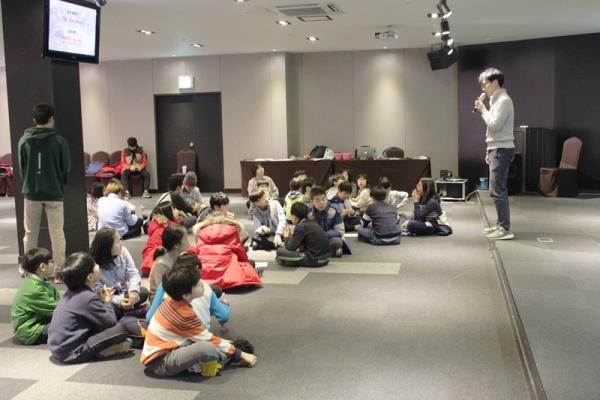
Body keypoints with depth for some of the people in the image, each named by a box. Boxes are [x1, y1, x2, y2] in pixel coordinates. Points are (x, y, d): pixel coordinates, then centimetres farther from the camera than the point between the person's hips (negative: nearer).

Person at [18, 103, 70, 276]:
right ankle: (59, 270, 4)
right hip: (54, 193, -2)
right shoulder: (59, 141, -8)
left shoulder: (24, 140, -1)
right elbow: (66, 169, -2)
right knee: (57, 234, 2)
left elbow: (21, 168, 5)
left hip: (31, 193, 2)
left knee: (30, 233, 14)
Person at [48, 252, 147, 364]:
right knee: (125, 324, -17)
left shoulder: (73, 292, 8)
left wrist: (102, 301, 5)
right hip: (71, 353, -10)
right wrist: (107, 302, 4)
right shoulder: (88, 297, -19)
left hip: (60, 347, 10)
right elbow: (111, 322, -11)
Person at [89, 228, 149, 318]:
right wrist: (118, 301, -37)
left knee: (143, 292, -21)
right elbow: (98, 292, -23)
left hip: (123, 293, 4)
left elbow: (133, 273, -8)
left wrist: (134, 290, -28)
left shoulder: (122, 251, -6)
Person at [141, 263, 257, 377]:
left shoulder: (172, 300, 1)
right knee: (206, 347, -30)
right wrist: (240, 354, -9)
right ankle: (226, 358, -1)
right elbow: (209, 339, -16)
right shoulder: (185, 315, -24)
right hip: (159, 362, -10)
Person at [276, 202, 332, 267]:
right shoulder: (313, 223, 14)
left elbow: (291, 248, -9)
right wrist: (291, 237, 19)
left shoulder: (300, 226, -10)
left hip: (315, 260, -9)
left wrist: (287, 238, 10)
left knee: (280, 251, -10)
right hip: (326, 258, 9)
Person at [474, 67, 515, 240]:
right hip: (497, 150, 10)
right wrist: (489, 151, 20)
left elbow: (494, 125, -21)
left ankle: (505, 229, -11)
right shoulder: (497, 101, 17)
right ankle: (501, 224, 22)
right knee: (499, 189, 14)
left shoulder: (503, 100, -13)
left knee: (496, 190, -13)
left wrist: (483, 110, -9)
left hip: (502, 150, -10)